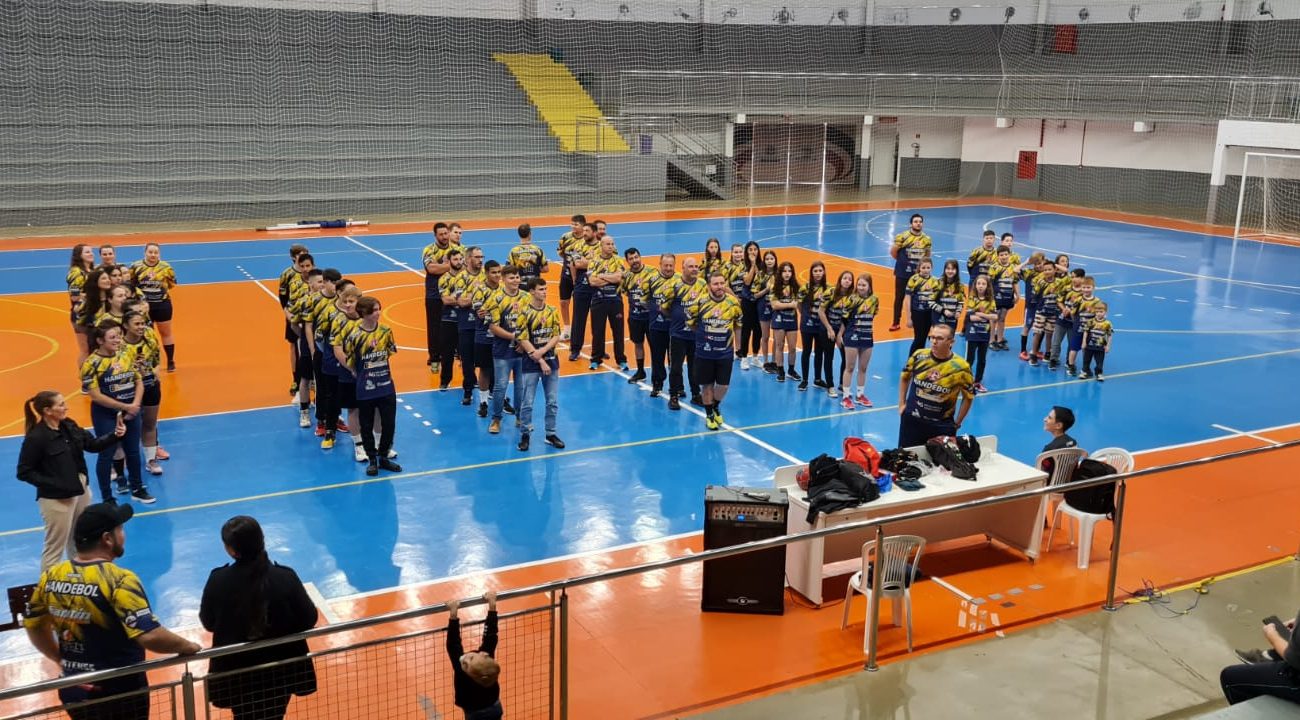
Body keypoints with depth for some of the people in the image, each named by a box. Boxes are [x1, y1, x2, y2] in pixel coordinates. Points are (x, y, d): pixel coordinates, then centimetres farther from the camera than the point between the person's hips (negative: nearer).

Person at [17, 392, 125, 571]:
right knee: (55, 547, 3)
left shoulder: (69, 426, -1)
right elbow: (24, 472, -17)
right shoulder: (35, 437, -21)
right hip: (56, 499, -8)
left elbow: (93, 445, 9)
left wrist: (115, 435, -7)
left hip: (81, 492, 8)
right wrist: (53, 484, -22)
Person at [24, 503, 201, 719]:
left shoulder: (51, 576, -2)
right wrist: (189, 647, -14)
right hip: (120, 695, -6)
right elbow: (150, 636, -29)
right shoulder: (119, 580, -22)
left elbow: (34, 626, 12)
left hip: (73, 692, 6)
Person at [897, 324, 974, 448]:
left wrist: (956, 423, 2)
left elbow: (968, 397, 1)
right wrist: (902, 404, 9)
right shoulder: (919, 356, -7)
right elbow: (904, 377, 12)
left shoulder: (960, 367, -13)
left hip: (942, 426, -2)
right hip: (912, 420, 2)